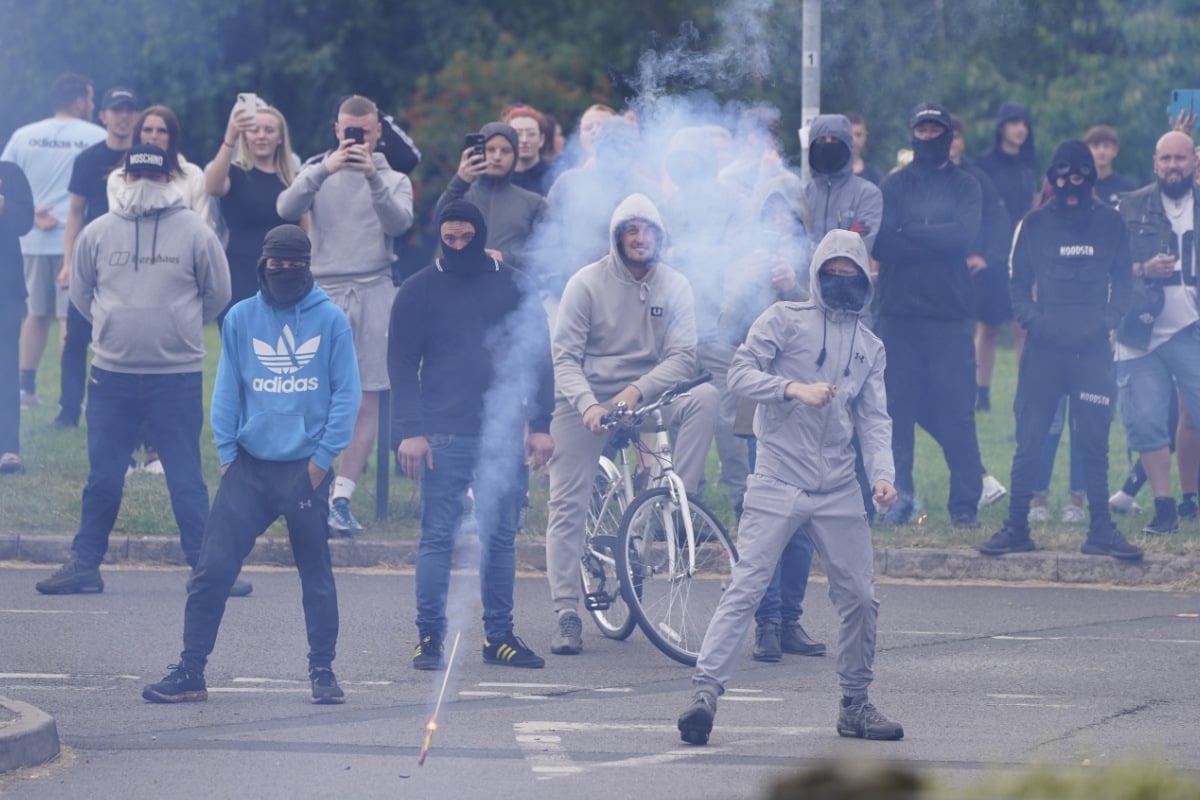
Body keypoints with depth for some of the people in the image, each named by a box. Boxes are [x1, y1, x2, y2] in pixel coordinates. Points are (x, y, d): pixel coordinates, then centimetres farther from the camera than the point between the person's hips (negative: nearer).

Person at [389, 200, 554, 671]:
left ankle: (499, 636, 11)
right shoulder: (419, 291, 4)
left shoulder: (514, 288, 9)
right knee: (437, 538, -3)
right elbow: (401, 363, 2)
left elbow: (538, 358, 11)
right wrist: (409, 431, -9)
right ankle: (429, 636, 0)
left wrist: (540, 424, 3)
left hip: (503, 435, 2)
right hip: (443, 437, -2)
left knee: (501, 538, 5)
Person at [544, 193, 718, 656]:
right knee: (567, 508, -8)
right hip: (585, 404, -2)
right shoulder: (586, 284, -4)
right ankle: (567, 615, -4)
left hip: (646, 398, 2)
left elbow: (683, 356, -7)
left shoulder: (674, 287, 2)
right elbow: (565, 356, -9)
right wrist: (588, 404, -27)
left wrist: (638, 391, -24)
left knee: (706, 398, -24)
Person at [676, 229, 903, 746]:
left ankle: (855, 704, 18)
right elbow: (741, 373, -5)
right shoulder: (784, 320, 4)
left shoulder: (870, 347, 17)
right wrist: (795, 388, -20)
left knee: (860, 596, 4)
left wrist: (883, 474, -5)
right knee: (745, 587, -13)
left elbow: (874, 418, 11)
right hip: (778, 483, -4)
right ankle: (705, 692, -16)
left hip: (838, 490, 4)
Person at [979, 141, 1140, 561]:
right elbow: (1018, 285, 10)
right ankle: (1017, 526, 5)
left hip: (1093, 349, 0)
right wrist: (1035, 321, -8)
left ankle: (1100, 529, 6)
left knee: (1094, 441, 1)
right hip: (1044, 348, 0)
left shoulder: (1110, 223, 7)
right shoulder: (1034, 224, 5)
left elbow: (1123, 283, 12)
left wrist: (1104, 322, -5)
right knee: (1029, 440, -1)